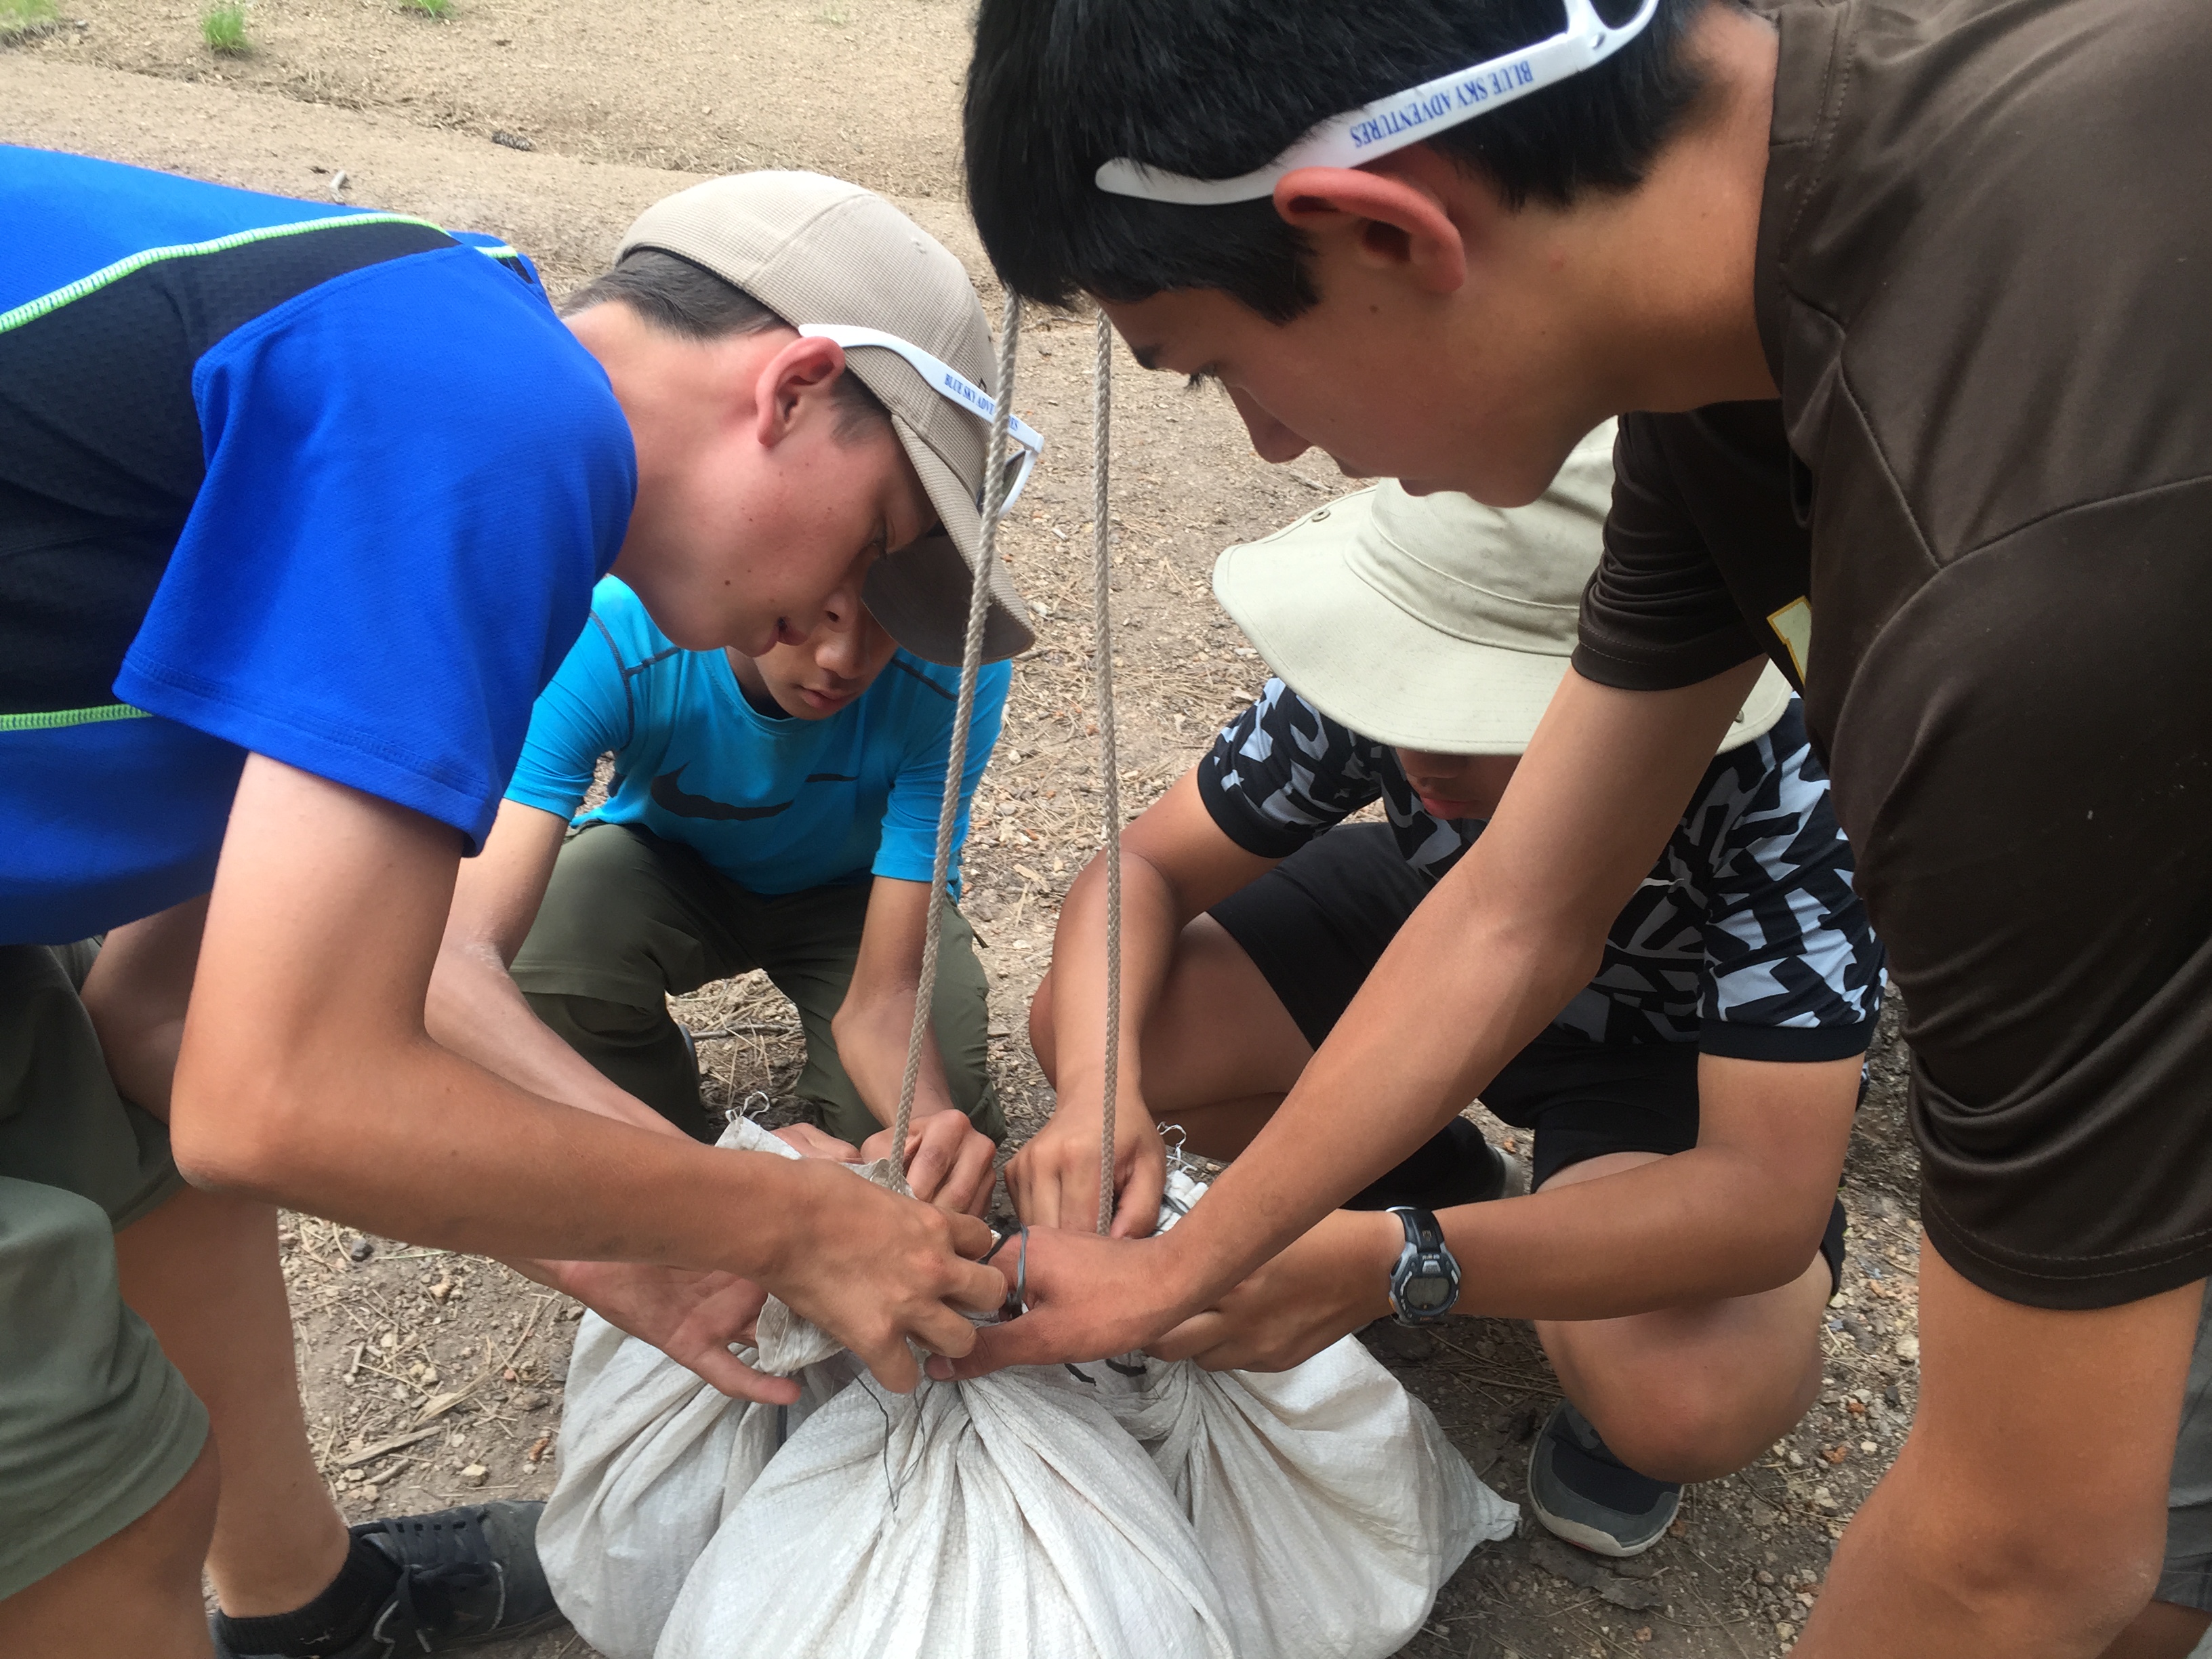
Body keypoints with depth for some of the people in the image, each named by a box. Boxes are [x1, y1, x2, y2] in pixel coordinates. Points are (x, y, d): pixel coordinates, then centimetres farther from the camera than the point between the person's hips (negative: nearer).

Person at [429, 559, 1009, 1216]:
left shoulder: (954, 670, -34)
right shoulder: (607, 639, -37)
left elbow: (882, 997, -31)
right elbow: (455, 962, -47)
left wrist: (930, 1118, -54)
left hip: (856, 890, 0)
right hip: (669, 865, 1)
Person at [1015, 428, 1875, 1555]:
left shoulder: (1782, 780, -37)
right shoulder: (1410, 664, -28)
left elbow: (1771, 1201, -38)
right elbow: (1143, 869, -19)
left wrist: (1395, 1263, -50)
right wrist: (1098, 1090, -40)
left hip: (1670, 1043, -3)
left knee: (1685, 1405, -34)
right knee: (1082, 1025, -17)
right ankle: (1426, 1171, 8)